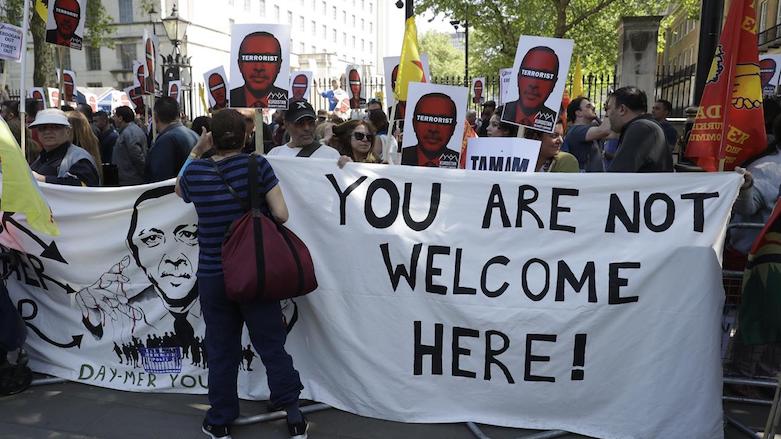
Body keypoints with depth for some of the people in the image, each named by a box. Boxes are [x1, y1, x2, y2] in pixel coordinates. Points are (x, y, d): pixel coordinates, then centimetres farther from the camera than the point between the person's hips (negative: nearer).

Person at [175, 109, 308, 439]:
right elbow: (281, 215, -13)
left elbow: (179, 190, 21)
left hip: (213, 275, 1)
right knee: (272, 344, 8)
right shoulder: (257, 165, -10)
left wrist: (195, 151, 13)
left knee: (222, 351, 13)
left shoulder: (195, 172, -4)